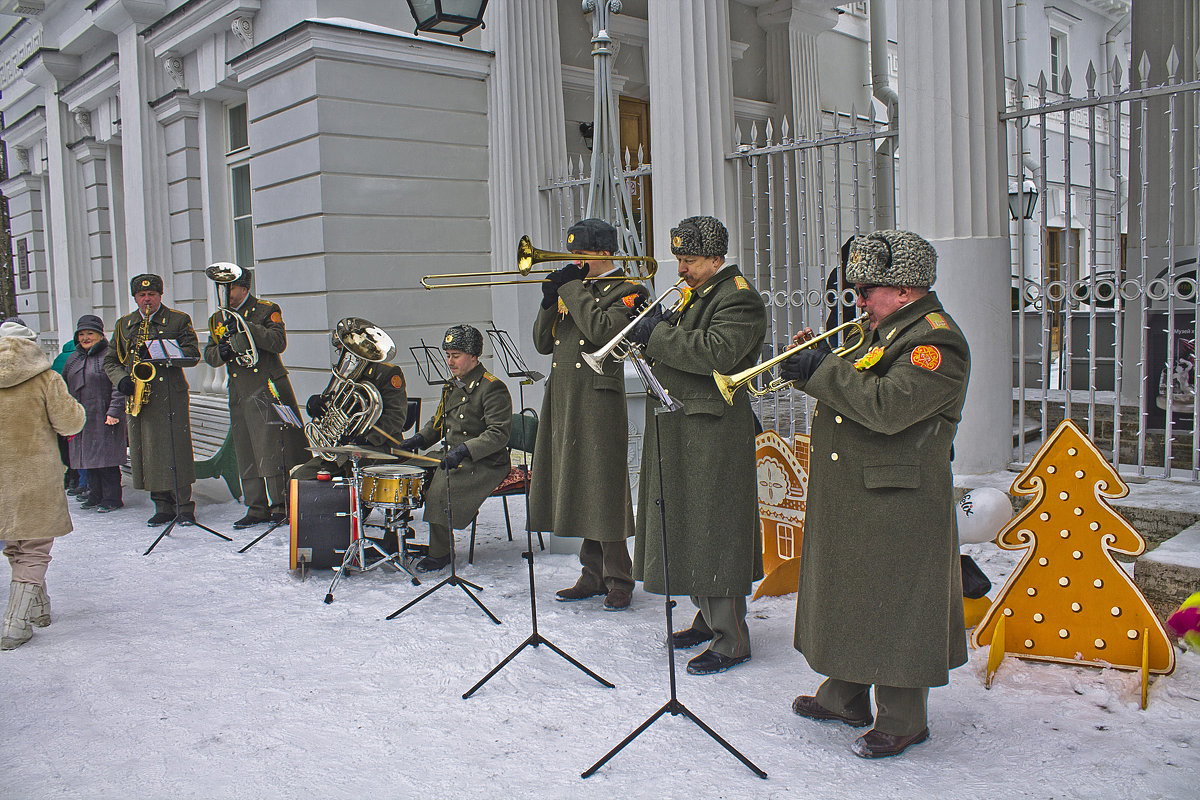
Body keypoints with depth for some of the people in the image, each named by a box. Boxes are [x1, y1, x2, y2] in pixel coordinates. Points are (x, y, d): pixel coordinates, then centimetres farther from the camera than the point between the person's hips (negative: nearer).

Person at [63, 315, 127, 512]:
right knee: (89, 458, 11)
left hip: (104, 420, -7)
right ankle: (95, 496, 21)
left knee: (106, 459, -5)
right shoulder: (74, 359, 17)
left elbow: (118, 387, -13)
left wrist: (114, 411, -19)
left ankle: (111, 498, 3)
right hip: (81, 420, 7)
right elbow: (65, 387, 23)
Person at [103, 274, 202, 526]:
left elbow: (192, 353, -3)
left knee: (176, 451, -8)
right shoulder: (124, 324, 17)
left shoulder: (178, 320, 7)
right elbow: (111, 361, 19)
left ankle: (183, 506, 0)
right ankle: (163, 506, 12)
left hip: (171, 395, -4)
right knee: (147, 453, 3)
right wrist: (121, 380, 0)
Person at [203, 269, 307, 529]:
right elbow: (209, 355, 12)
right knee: (247, 454, 6)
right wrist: (221, 352, -11)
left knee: (274, 449, -8)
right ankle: (257, 508, 12)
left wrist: (246, 327, -21)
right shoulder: (217, 319, 17)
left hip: (268, 388, -5)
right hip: (239, 394, 6)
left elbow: (279, 342, -13)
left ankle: (283, 505, -2)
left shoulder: (267, 310, 1)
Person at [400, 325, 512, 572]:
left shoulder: (492, 388, -14)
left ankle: (440, 554, -8)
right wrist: (419, 439, 6)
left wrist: (464, 450, -31)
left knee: (439, 491, -25)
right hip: (455, 459, 9)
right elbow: (439, 421, 25)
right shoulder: (453, 385, 13)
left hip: (485, 465, -8)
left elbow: (499, 434, -21)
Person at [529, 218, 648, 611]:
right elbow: (543, 343, 15)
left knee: (604, 491, -5)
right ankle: (593, 575, 20)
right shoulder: (572, 291, 19)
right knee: (578, 489, 10)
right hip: (563, 402, 7)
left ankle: (619, 580, 5)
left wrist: (573, 289, -12)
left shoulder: (626, 291, -3)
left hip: (598, 402, -7)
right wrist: (549, 302, 0)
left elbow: (601, 331, -21)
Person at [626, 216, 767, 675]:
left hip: (713, 435, -10)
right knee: (689, 528, 15)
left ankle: (732, 640, 4)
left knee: (713, 531, -6)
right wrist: (649, 330, 3)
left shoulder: (738, 299, -11)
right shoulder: (696, 295, 19)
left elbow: (716, 353, -27)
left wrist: (657, 335, -20)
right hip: (681, 432, 10)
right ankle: (709, 619, 30)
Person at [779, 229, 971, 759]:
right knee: (847, 595, 18)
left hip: (897, 506, -10)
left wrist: (823, 371, -20)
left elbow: (887, 407, -28)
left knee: (894, 607, 0)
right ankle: (845, 697, 33)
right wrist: (812, 365, 3)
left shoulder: (934, 340, -15)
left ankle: (902, 720, 15)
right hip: (848, 497, 10)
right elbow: (852, 394, 20)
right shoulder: (883, 332, 17)